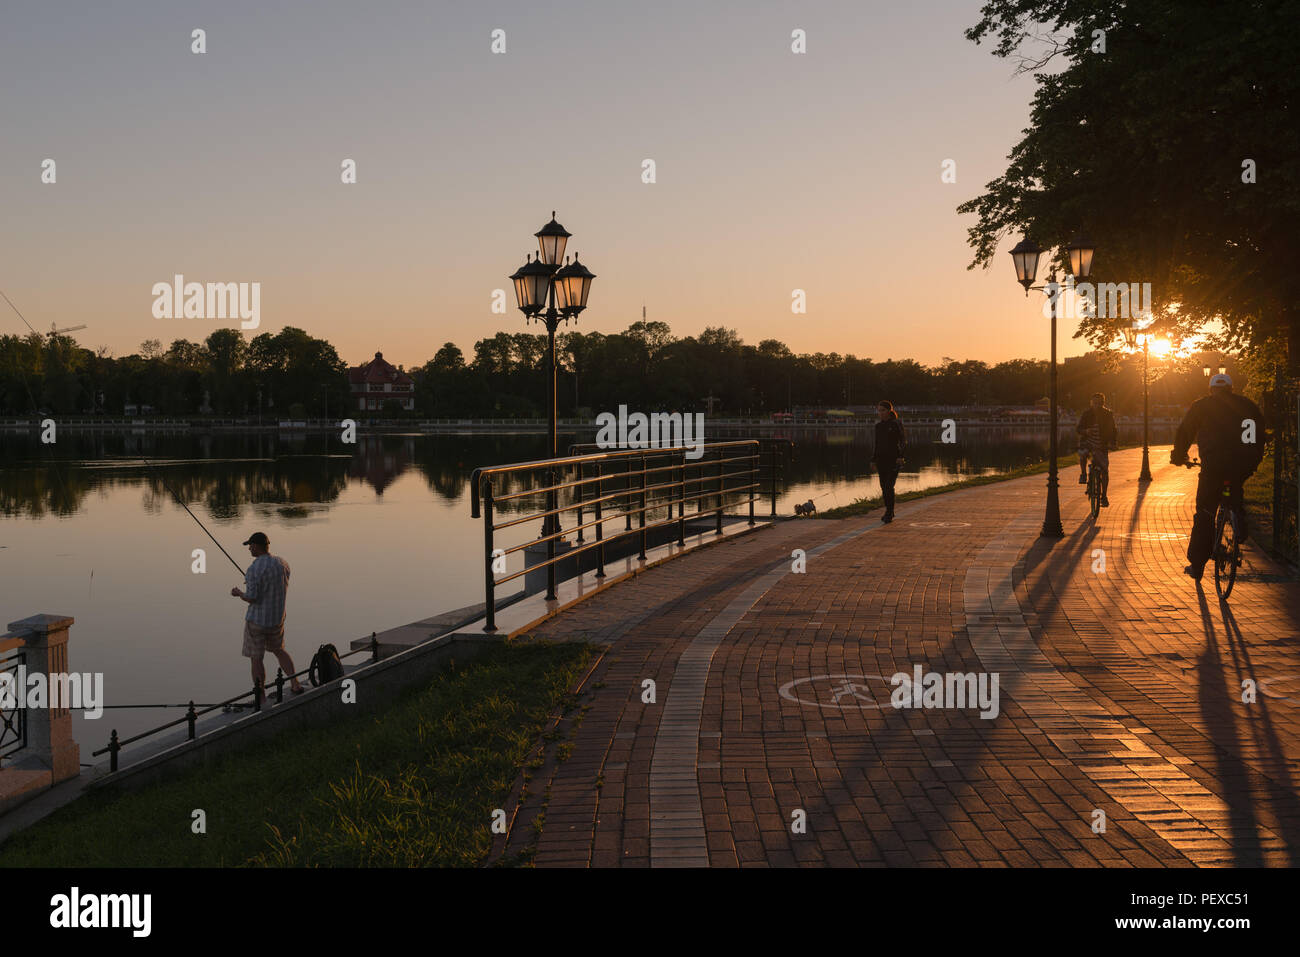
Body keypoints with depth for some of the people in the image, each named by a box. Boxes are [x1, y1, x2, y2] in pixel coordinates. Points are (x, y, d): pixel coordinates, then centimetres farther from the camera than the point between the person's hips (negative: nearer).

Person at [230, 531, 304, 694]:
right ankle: (296, 684, 14)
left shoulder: (254, 569, -21)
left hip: (256, 621, -6)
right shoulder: (282, 564, 0)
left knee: (256, 659, 7)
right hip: (277, 619, 6)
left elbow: (252, 598, -23)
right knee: (278, 650, 27)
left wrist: (238, 593, -1)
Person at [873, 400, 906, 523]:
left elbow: (903, 441, -7)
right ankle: (889, 512, 22)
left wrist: (900, 456, -18)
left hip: (894, 459, -6)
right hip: (881, 459, 6)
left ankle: (889, 514, -11)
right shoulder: (878, 426, 10)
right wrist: (873, 460, 12)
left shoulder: (896, 424, -5)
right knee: (884, 487, 8)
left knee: (889, 486, -14)